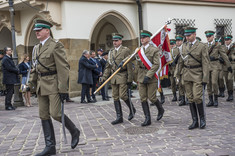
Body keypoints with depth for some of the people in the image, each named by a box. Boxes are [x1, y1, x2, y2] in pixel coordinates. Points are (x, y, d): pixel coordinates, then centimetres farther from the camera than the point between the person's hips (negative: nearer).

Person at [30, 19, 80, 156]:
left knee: (55, 113, -12)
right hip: (41, 86, 8)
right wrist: (34, 83, 18)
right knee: (44, 116, 6)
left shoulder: (56, 45, -10)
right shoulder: (37, 48, 15)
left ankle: (74, 132, 14)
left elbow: (63, 69, -15)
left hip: (53, 85, -8)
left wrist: (63, 89, -19)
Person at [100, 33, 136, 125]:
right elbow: (108, 66, 17)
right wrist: (104, 77, 8)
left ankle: (132, 109, 16)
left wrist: (130, 79, -12)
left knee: (123, 95, -10)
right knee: (115, 97, 4)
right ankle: (119, 117, 10)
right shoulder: (111, 52, 15)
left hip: (122, 76, -6)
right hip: (113, 77, 6)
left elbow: (129, 66, -8)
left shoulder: (125, 50, -4)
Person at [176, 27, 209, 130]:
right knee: (190, 98, 5)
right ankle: (195, 121, 12)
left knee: (197, 98, -11)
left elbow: (205, 64, -8)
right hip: (187, 75, 5)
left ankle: (202, 118, 10)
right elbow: (181, 61, 16)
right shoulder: (184, 46, 9)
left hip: (197, 75, -5)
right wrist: (178, 73, 14)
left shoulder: (202, 47, -6)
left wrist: (205, 79, -13)